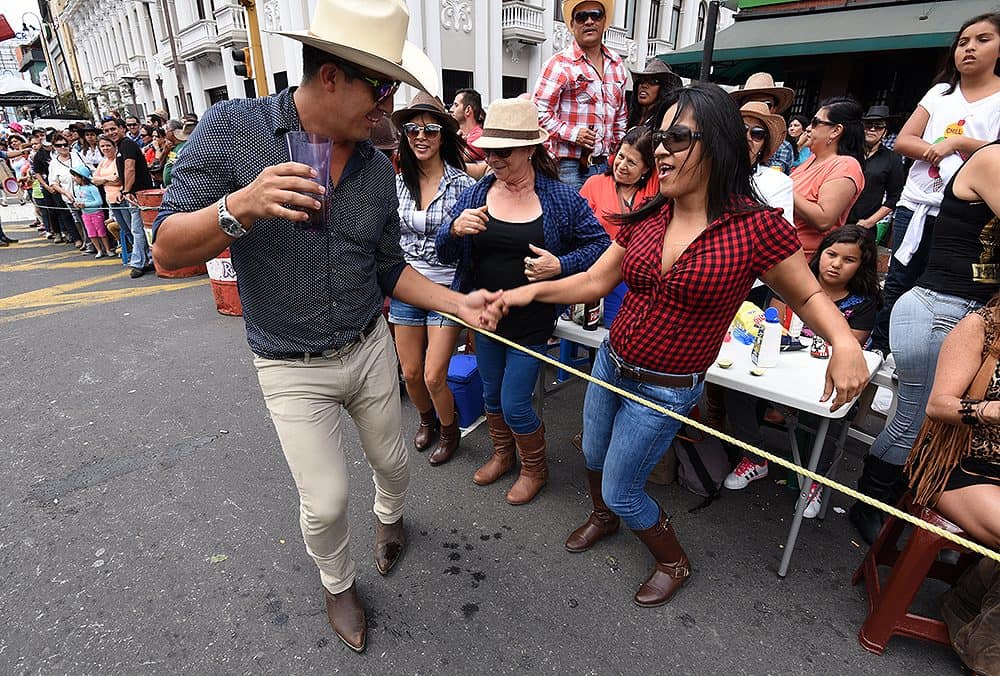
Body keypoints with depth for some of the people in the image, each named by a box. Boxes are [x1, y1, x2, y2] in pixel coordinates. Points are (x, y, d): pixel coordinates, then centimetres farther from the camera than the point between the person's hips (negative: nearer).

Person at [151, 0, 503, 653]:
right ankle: (338, 583, 40)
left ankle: (391, 517, 57)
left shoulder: (378, 167, -4)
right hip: (293, 369, -3)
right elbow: (169, 249, -15)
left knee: (392, 462, 20)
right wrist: (241, 207, -34)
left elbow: (389, 269, 5)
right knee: (326, 502, 5)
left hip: (371, 349, 4)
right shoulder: (232, 127, -14)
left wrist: (459, 302, -7)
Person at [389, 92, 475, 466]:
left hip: (447, 288, -4)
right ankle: (426, 419, 44)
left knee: (434, 377, -3)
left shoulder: (462, 183, -9)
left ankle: (449, 429, 28)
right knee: (410, 373, 13)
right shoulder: (398, 183, 2)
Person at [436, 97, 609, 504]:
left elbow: (600, 245, -3)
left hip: (532, 321, -4)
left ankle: (535, 468, 33)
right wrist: (456, 229, -24)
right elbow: (444, 256, -2)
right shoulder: (476, 194, -2)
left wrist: (560, 265, -20)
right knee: (491, 395, 19)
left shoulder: (561, 197, -10)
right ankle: (502, 455, 47)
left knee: (515, 405, 3)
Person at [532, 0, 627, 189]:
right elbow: (539, 111, -8)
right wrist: (572, 133, -16)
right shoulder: (559, 64, -3)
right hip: (570, 167, -6)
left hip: (605, 165, 6)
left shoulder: (617, 64, 16)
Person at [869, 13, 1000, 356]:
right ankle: (876, 354, 16)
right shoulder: (940, 92, 15)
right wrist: (941, 151, -10)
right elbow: (903, 141, 5)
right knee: (897, 287, 7)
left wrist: (956, 142, -14)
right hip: (915, 206, 3)